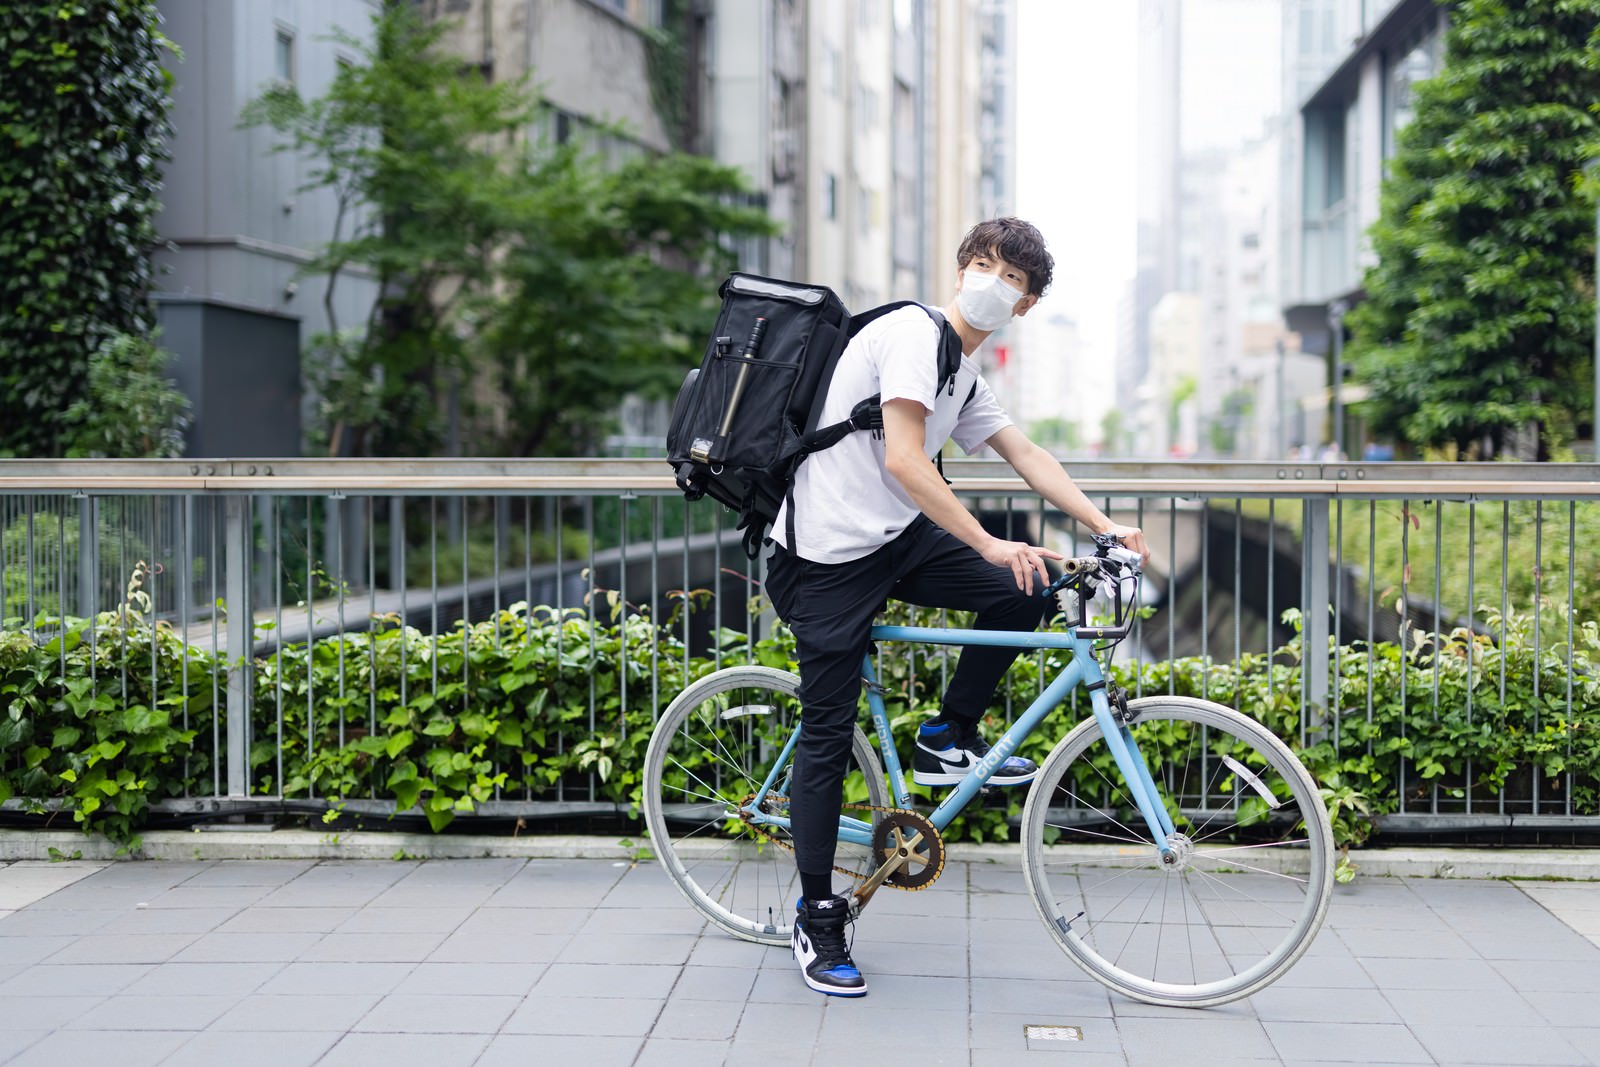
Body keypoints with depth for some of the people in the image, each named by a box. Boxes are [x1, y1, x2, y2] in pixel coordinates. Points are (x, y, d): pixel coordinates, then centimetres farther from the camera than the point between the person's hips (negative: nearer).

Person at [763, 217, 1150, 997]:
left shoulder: (967, 378, 14)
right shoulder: (913, 332, -13)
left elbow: (1029, 458, 17)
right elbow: (904, 462, -22)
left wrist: (1108, 528, 7)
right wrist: (989, 544, -23)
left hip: (897, 538, 8)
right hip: (829, 557, -8)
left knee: (1025, 592, -4)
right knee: (828, 734, -4)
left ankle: (948, 740, 12)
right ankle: (817, 919, 6)